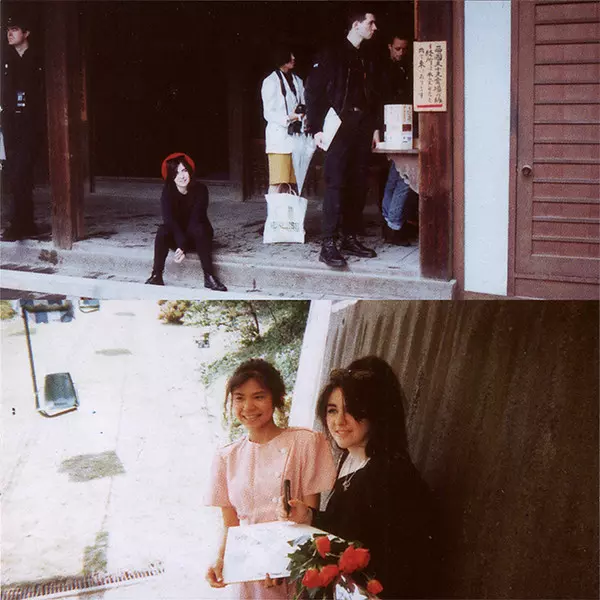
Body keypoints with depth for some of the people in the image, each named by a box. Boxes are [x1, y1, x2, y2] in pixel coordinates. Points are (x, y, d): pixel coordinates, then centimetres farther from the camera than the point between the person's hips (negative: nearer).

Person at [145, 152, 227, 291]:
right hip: (176, 236, 1)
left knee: (198, 229, -34)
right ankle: (156, 275, -31)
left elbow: (195, 219, -27)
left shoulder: (200, 190, -19)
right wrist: (181, 243, -44)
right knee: (162, 231, -30)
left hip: (197, 237, -1)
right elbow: (169, 219, -28)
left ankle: (209, 277, -37)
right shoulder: (168, 192, -15)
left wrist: (184, 247, -37)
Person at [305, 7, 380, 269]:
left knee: (358, 185, 6)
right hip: (338, 127, -7)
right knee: (336, 184, -12)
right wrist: (316, 128, -12)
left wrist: (374, 127, 11)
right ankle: (328, 244, -13)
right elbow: (313, 91, -6)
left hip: (362, 129, 7)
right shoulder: (332, 55, -2)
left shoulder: (366, 60, 17)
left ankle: (350, 238, 14)